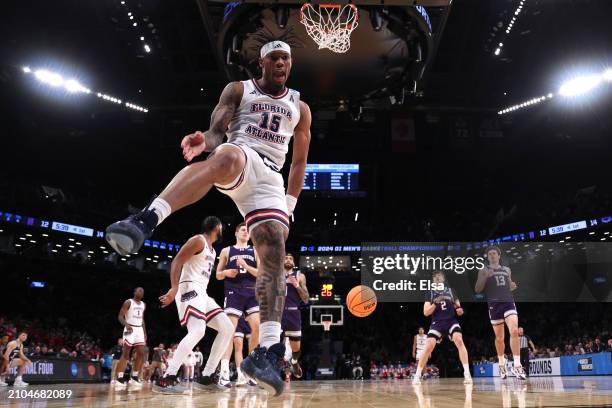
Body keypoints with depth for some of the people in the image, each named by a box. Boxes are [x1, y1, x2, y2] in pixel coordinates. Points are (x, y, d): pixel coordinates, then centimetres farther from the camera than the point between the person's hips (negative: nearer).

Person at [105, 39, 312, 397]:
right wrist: (205, 141, -23)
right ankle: (146, 220, -57)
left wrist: (290, 205, 16)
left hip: (270, 179, 3)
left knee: (275, 256, -17)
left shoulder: (300, 107, 23)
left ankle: (268, 351, -24)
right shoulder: (239, 90, 15)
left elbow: (299, 161, 24)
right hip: (239, 157, -3)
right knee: (227, 156, -43)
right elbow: (217, 130, 2)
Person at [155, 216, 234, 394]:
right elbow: (176, 262, -17)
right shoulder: (198, 240, -6)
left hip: (201, 292, 10)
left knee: (227, 328, 4)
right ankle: (166, 379, -27)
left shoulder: (212, 250, 23)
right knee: (198, 331, -28)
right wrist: (174, 288, -28)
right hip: (190, 289, -10)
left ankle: (205, 377, 3)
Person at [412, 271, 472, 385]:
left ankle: (467, 373, -23)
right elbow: (426, 312, 0)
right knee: (428, 347, -14)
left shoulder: (450, 291, 11)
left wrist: (459, 309, -8)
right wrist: (435, 303, -15)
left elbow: (458, 307, 17)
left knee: (459, 341, -26)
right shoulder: (431, 293, 7)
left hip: (451, 321, 1)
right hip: (437, 323, -1)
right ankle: (417, 375, -2)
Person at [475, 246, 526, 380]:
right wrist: (485, 277, -13)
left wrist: (513, 287, 2)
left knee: (514, 331, -19)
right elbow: (477, 290, 1)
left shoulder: (507, 270, 17)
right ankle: (502, 365, 25)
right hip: (494, 305, -2)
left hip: (509, 302, 2)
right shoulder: (483, 271, 7)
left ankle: (517, 365, -18)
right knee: (499, 337, 6)